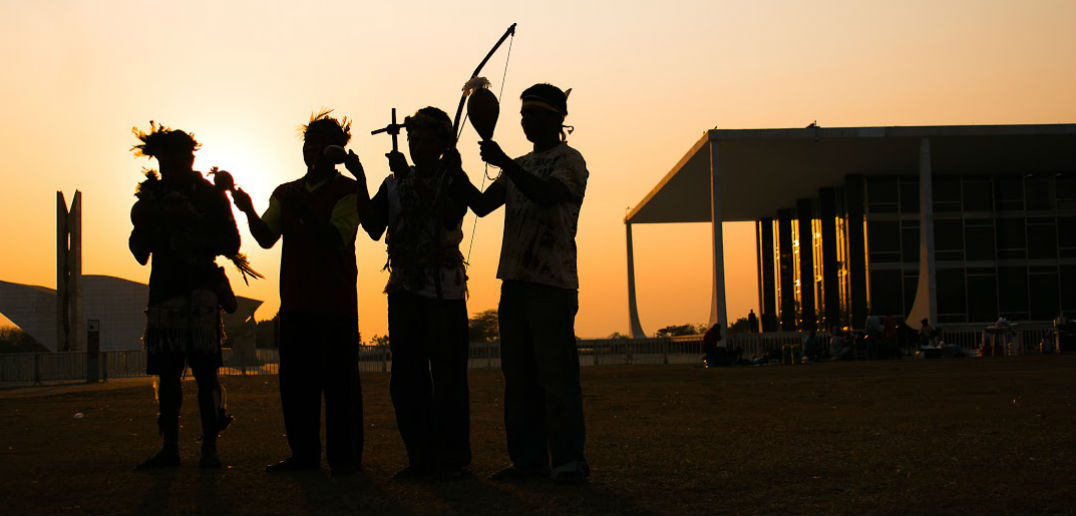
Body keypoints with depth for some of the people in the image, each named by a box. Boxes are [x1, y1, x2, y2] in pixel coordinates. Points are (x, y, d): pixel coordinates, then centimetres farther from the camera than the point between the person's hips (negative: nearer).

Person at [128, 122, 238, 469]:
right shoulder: (154, 196, 15)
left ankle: (209, 448, -8)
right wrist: (143, 219, -3)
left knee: (204, 370, -9)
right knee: (167, 374, 3)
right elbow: (141, 251, 14)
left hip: (200, 288, -4)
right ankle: (169, 448, 9)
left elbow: (230, 244, 1)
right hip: (163, 291, 4)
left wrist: (195, 238, -13)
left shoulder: (209, 195, 6)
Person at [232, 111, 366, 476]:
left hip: (336, 302, -5)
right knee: (295, 380, 5)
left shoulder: (347, 191, 0)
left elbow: (336, 239, -12)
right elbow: (266, 238, 6)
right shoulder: (286, 193, 16)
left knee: (338, 379, -4)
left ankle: (344, 456, 1)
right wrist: (249, 212, -11)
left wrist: (304, 211, -22)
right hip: (296, 301, 5)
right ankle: (304, 453, 12)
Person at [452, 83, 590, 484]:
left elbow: (547, 195, -20)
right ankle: (528, 458, 10)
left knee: (556, 372, -9)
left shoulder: (569, 160, -1)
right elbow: (482, 205, 17)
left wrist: (504, 163, -26)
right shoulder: (520, 167, 22)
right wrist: (457, 175, 2)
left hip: (552, 283, -8)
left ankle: (569, 460, -7)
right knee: (519, 375, 6)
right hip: (514, 281, 8)